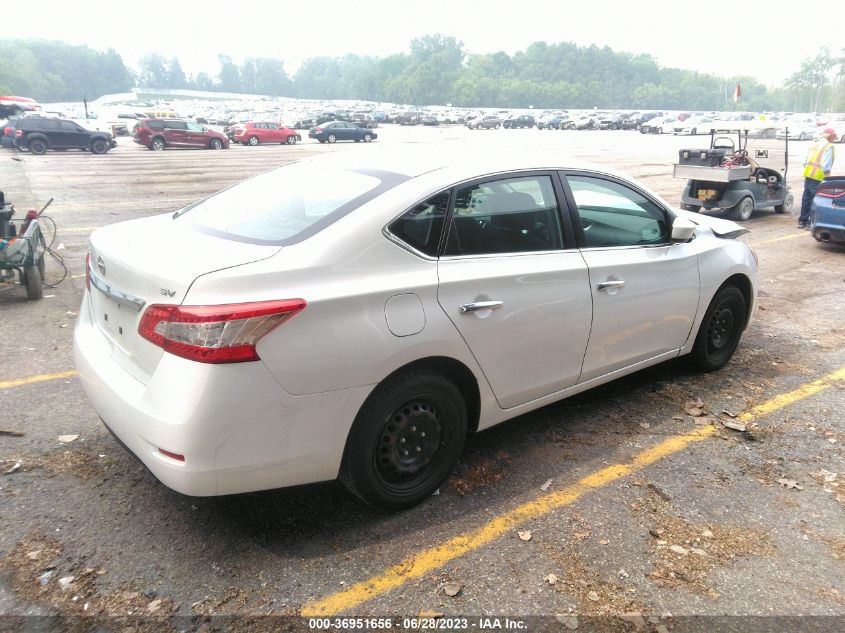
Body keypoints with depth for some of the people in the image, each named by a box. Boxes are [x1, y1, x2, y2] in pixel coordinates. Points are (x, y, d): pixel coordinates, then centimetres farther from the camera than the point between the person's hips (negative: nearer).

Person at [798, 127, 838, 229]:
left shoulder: (815, 144, 14)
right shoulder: (829, 146, -10)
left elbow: (806, 161, 17)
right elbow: (826, 166, -16)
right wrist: (827, 176, -9)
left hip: (808, 176, 8)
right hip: (818, 178, -8)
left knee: (806, 199, 13)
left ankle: (802, 221, 18)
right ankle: (810, 223, -2)